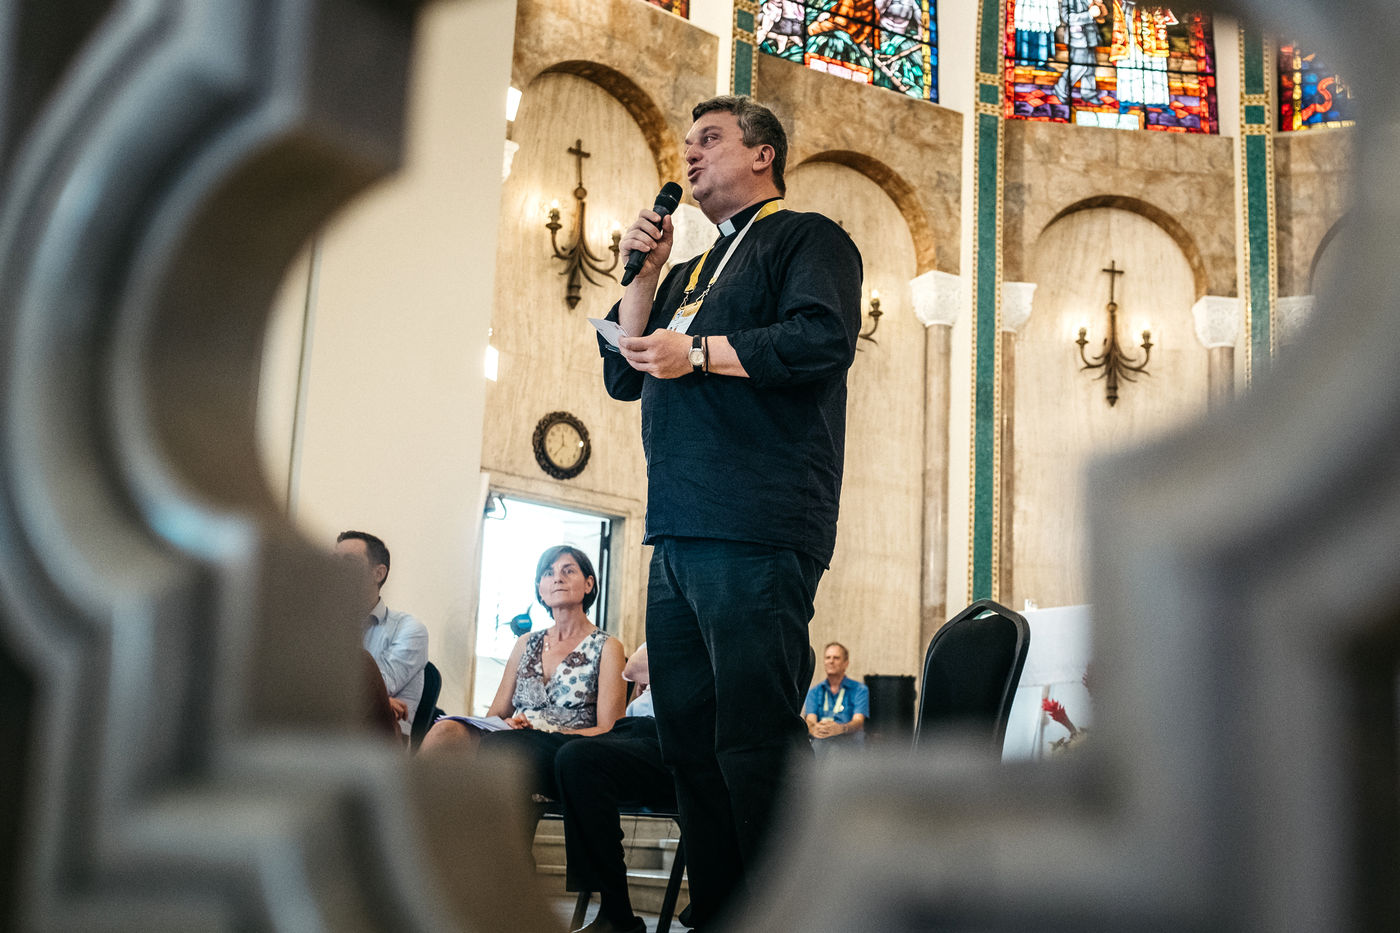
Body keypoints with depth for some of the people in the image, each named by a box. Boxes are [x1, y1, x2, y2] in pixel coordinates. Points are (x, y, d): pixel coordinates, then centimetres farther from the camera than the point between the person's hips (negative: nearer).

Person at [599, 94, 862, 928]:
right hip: (679, 532, 9)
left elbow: (823, 341, -13)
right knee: (690, 740, 8)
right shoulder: (694, 273, 30)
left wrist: (698, 352, -10)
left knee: (755, 738, -14)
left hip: (754, 530, -9)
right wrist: (646, 271, 14)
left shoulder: (806, 238, 5)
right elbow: (624, 373, 24)